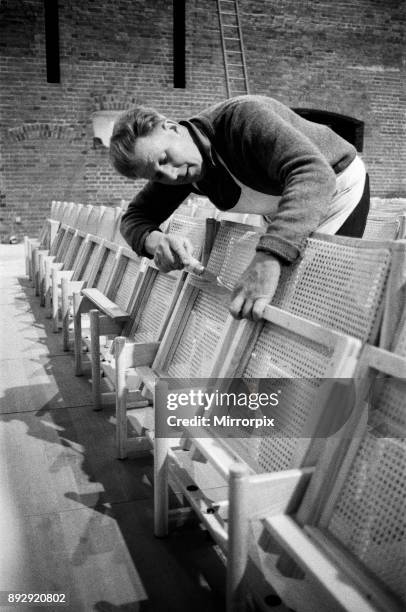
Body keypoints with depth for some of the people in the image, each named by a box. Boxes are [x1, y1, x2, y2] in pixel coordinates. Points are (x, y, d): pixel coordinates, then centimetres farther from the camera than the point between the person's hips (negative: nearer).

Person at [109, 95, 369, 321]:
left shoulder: (243, 116, -37)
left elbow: (314, 173, -51)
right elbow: (134, 217, -8)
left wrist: (269, 257, -65)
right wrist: (154, 240, -34)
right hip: (284, 213, 7)